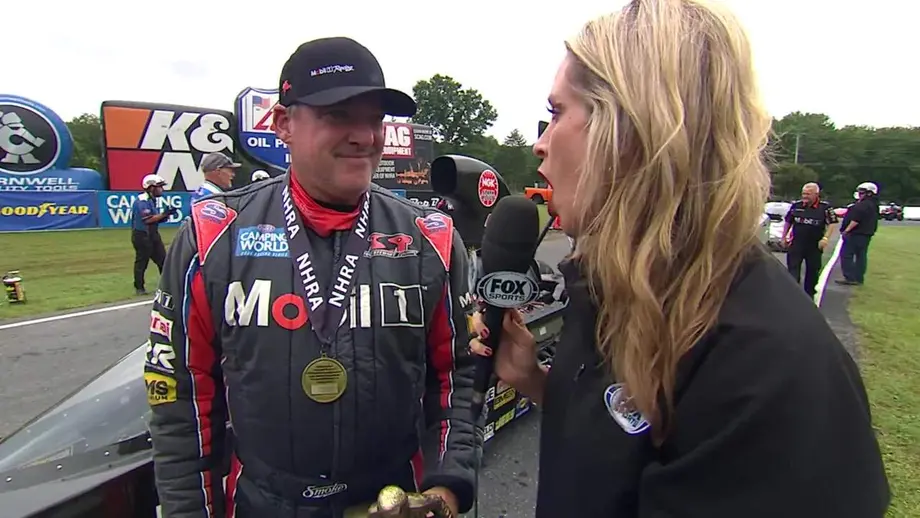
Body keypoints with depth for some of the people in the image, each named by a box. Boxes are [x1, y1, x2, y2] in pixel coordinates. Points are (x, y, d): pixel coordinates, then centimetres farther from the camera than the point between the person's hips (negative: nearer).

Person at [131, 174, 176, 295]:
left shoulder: (154, 200, 11)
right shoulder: (142, 201, -17)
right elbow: (147, 219, -26)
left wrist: (166, 214, -5)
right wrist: (163, 214, -23)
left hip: (153, 234, 9)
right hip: (141, 235, -9)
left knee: (163, 259, 9)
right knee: (142, 261, 1)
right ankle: (139, 287, 13)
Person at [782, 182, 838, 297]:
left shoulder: (825, 207, -5)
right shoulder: (796, 205, 1)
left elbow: (832, 223, -3)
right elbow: (788, 222, 11)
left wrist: (825, 238, -15)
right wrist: (784, 237, 10)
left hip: (815, 246, 0)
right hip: (795, 244, 0)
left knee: (813, 271, 12)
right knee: (793, 270, -4)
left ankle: (809, 294, 27)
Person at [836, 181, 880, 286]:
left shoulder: (863, 205, -17)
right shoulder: (873, 205, 17)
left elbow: (856, 220, -24)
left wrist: (846, 230, -18)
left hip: (856, 234, -10)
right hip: (866, 234, 10)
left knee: (846, 255, -6)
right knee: (861, 256, 12)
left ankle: (850, 278, -9)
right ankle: (859, 278, 16)